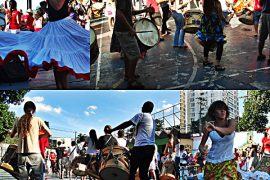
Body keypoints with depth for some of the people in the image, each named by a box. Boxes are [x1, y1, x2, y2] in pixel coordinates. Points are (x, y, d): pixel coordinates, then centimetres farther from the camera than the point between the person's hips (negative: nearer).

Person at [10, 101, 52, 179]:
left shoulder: (18, 121, 10)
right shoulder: (37, 120, 2)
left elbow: (11, 135, 20)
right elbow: (49, 134, 5)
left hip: (21, 153, 3)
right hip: (34, 153, -3)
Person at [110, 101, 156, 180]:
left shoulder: (141, 115, 0)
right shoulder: (153, 120, 23)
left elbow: (128, 123, -6)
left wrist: (112, 130, -3)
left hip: (141, 147, -8)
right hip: (151, 147, 8)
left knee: (131, 170, -3)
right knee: (143, 173, 7)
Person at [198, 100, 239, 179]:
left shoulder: (231, 122, -5)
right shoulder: (209, 126, -4)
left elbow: (229, 130, -28)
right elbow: (202, 144, 1)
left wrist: (215, 128, -46)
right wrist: (201, 149, -23)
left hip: (228, 161, -1)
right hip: (212, 162, 1)